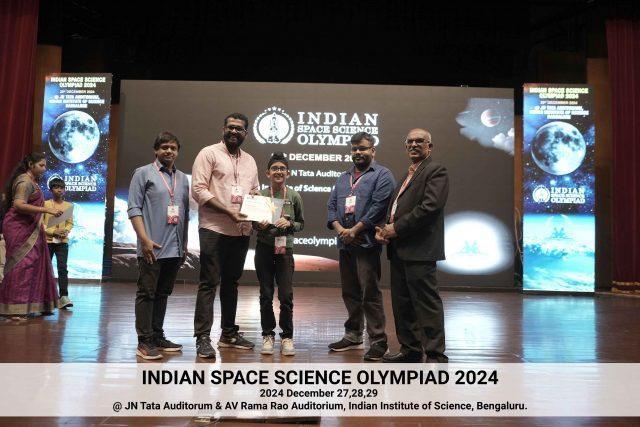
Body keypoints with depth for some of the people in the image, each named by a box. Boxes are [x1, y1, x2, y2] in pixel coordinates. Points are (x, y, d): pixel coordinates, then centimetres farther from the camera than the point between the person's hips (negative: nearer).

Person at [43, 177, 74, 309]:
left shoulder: (69, 206, 8)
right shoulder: (45, 204, 2)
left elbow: (70, 223, 8)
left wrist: (65, 231, -12)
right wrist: (53, 231, -14)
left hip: (63, 241, 0)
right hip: (47, 240, 0)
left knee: (63, 268, -8)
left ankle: (63, 296, -13)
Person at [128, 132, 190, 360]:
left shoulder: (183, 178, 16)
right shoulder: (143, 173, 1)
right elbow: (134, 209, -6)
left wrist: (185, 244, 16)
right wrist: (145, 240, -15)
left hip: (175, 248, 6)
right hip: (153, 247, -5)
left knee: (163, 293, 12)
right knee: (147, 293, -1)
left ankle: (158, 336, 21)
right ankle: (144, 341, 5)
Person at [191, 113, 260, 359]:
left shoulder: (250, 161, 17)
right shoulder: (209, 153, -2)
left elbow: (255, 193, 22)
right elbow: (198, 190, -10)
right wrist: (228, 211, -18)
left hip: (241, 231, 6)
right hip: (214, 229, -6)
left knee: (231, 282, 14)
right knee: (209, 283, -5)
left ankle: (229, 333, 24)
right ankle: (202, 338, 1)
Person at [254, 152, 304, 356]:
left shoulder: (294, 197, 0)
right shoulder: (260, 196, -1)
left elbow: (301, 223, 9)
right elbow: (253, 222, 7)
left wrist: (289, 224, -11)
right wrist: (260, 225, -14)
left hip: (285, 249, 0)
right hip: (264, 249, 0)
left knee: (286, 295, -3)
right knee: (266, 295, 7)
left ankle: (287, 336, 13)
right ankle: (268, 335, 21)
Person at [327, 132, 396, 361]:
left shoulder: (382, 175, -2)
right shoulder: (343, 178, 20)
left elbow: (379, 207, -13)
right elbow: (331, 206, 13)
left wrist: (354, 230, -14)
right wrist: (340, 229, -5)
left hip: (367, 244, -7)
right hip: (345, 245, 7)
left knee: (370, 294, -5)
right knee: (350, 293, 14)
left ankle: (378, 341, 4)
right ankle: (353, 336, 26)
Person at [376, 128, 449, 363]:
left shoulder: (435, 170, -5)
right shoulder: (408, 174, 23)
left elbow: (430, 207, -18)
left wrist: (397, 228, -15)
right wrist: (383, 229, 3)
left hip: (419, 249, -9)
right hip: (399, 249, 9)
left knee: (427, 303, -4)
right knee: (402, 303, 15)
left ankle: (435, 355, 5)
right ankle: (410, 349, 27)